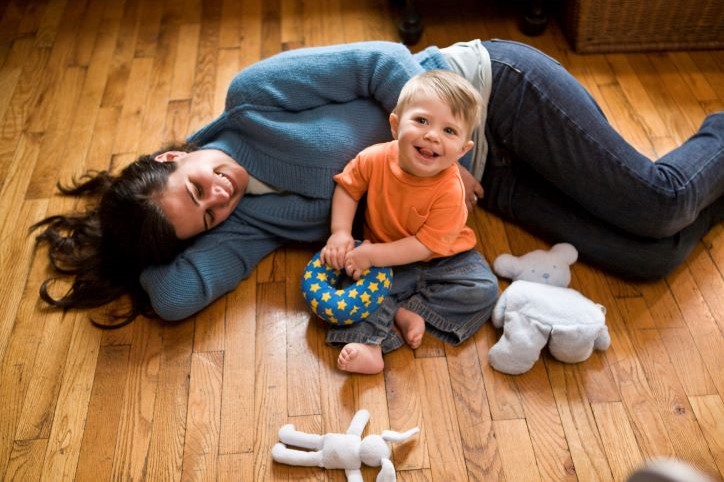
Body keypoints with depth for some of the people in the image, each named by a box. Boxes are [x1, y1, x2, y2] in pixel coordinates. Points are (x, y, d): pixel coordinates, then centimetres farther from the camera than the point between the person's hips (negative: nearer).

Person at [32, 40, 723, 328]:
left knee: (655, 202, -7)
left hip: (495, 91, -3)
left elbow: (383, 62, -16)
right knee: (647, 258, -5)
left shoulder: (254, 94, -19)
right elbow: (175, 295, -16)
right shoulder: (248, 220, -6)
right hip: (486, 182, 4)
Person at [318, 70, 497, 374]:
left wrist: (372, 255, -30)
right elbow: (347, 187, -1)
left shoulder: (449, 190, -29)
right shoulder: (373, 159, -20)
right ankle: (369, 342, -31)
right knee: (354, 279, -22)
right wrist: (340, 233, -14)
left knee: (484, 290, -20)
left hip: (442, 259, -1)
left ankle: (405, 311, -17)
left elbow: (426, 245, -27)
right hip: (382, 260, 2)